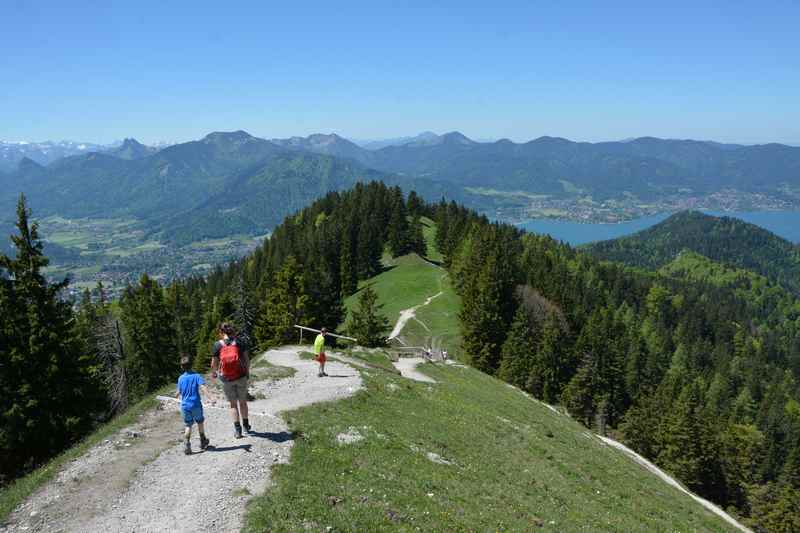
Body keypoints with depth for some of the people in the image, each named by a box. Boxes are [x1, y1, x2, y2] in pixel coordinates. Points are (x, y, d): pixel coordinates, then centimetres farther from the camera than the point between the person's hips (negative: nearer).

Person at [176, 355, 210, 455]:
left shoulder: (181, 378, 2)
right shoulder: (196, 376, -7)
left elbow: (179, 392, 9)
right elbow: (203, 386, -21)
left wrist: (177, 395, 32)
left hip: (185, 405, 2)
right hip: (196, 405, -2)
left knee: (188, 425, 10)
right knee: (200, 423, 17)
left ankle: (187, 445, -1)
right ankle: (203, 442, 30)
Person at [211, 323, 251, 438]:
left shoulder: (218, 345, -7)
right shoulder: (240, 342, -4)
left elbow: (214, 364, -3)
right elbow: (247, 359, -2)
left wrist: (213, 373, 18)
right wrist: (247, 371, 15)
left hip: (226, 378, -1)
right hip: (241, 376, 1)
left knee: (233, 404, 12)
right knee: (243, 402, 18)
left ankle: (237, 430, 11)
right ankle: (246, 426, 29)